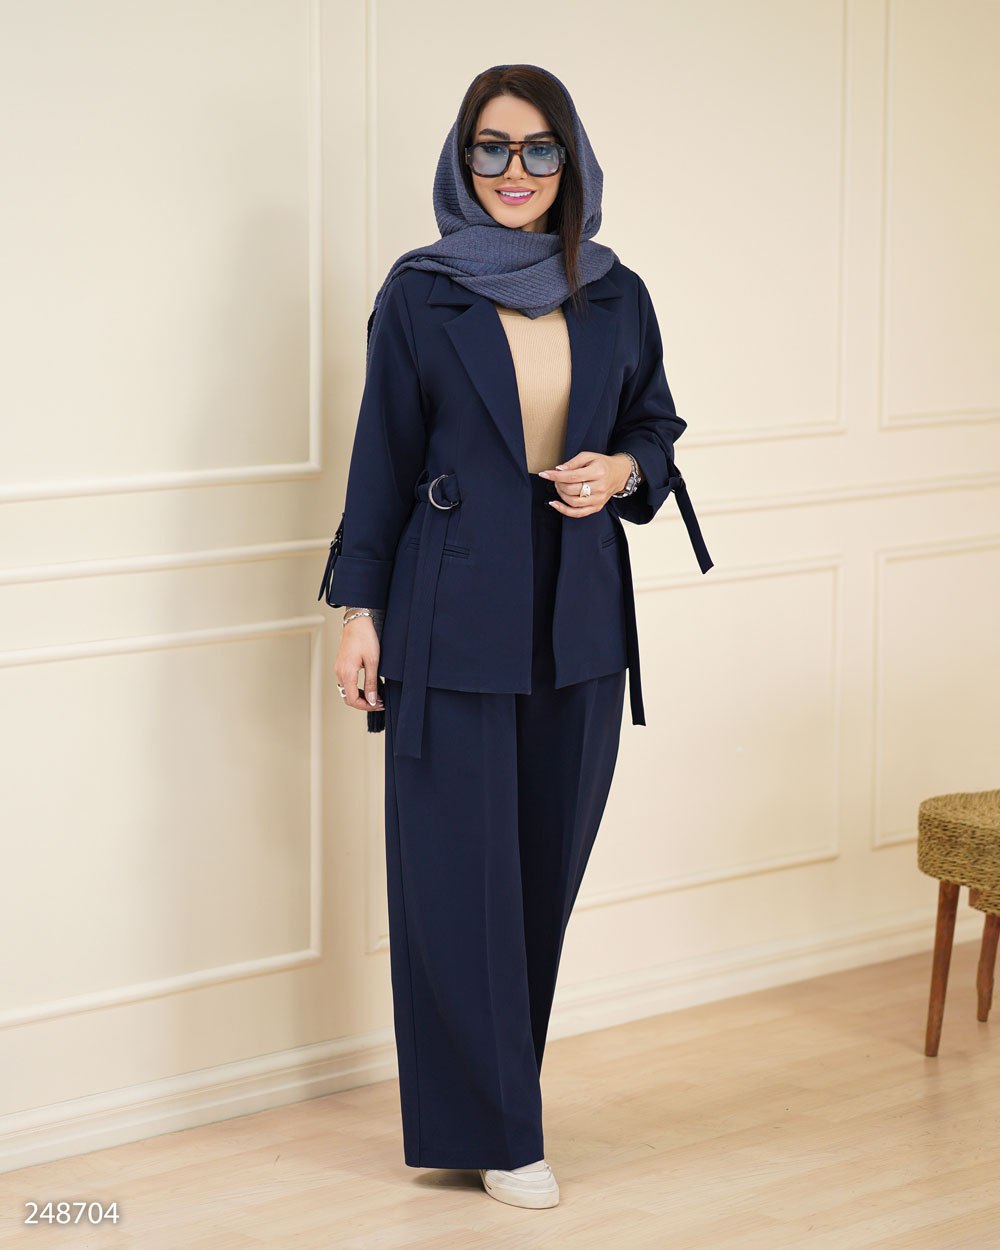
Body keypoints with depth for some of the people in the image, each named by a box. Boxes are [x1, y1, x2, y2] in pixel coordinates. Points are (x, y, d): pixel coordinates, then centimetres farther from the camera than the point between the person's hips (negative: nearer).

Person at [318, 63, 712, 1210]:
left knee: (548, 867, 9)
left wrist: (621, 472, -6)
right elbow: (383, 458, 0)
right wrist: (359, 611, -3)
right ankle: (486, 1131, 9)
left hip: (578, 624, 4)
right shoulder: (418, 292, -2)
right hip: (454, 623, -4)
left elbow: (657, 426, 16)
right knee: (457, 877, -2)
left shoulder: (615, 295, 6)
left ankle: (494, 1103, 23)